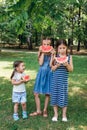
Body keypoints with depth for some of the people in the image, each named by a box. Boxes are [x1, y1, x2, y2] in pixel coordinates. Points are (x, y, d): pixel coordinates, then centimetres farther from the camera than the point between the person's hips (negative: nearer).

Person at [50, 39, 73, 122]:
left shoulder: (69, 57, 0)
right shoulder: (55, 57, -3)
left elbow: (71, 69, -1)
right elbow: (52, 69, -3)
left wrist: (67, 65, -19)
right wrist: (57, 65, -21)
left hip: (64, 80, 0)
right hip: (55, 79, 0)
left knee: (64, 95, 3)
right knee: (54, 95, 7)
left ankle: (64, 115, 20)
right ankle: (55, 114, 23)